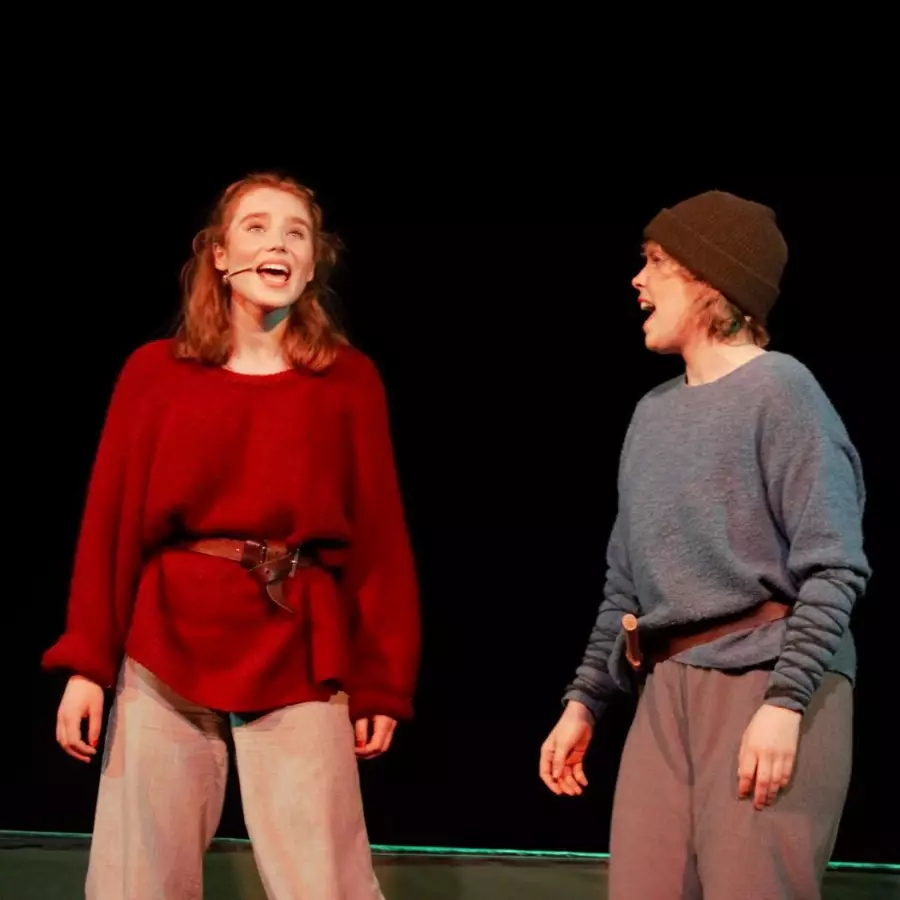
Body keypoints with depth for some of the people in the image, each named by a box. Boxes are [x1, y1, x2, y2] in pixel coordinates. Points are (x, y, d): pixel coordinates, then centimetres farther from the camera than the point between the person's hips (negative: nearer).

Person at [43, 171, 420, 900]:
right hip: (166, 646, 1)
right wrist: (87, 662, -3)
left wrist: (382, 683, 0)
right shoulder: (154, 371, 6)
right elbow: (110, 519, 4)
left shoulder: (349, 380, 5)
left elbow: (379, 535, 3)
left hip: (298, 655, -1)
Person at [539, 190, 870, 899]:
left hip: (768, 679, -7)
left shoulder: (778, 388, -5)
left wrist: (785, 701, -20)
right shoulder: (653, 413, 16)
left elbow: (833, 567, -12)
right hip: (666, 688, 7)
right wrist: (584, 700, 15)